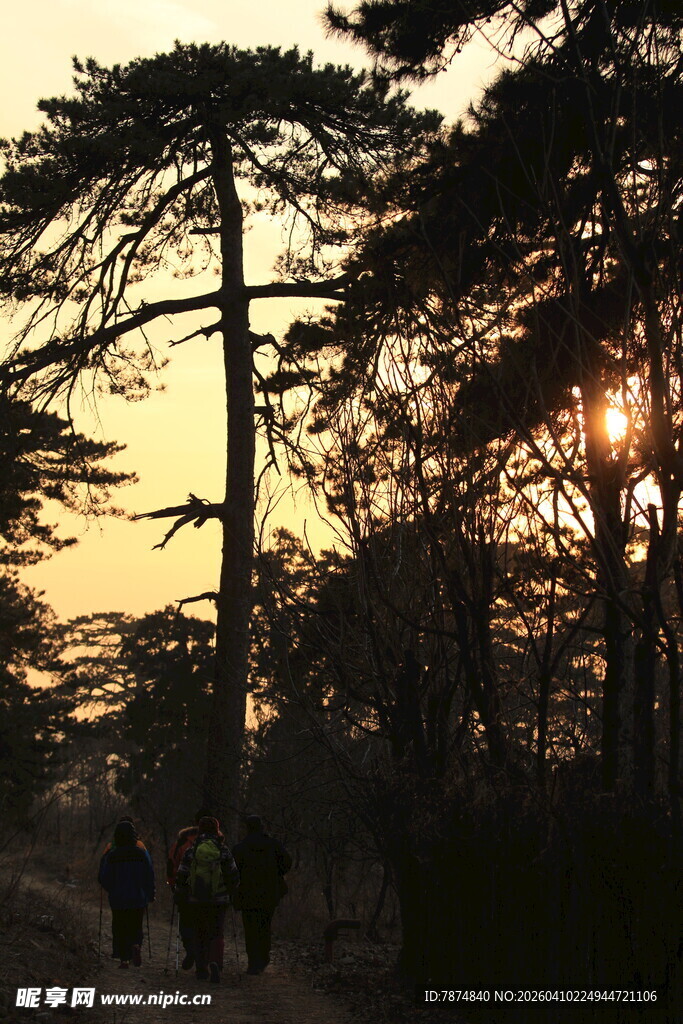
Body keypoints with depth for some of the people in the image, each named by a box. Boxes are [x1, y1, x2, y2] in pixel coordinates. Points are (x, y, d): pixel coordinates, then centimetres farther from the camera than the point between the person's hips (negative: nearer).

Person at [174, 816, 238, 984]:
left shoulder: (191, 851, -2)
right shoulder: (223, 850, -1)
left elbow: (181, 878, -1)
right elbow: (234, 877, 3)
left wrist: (180, 899, 12)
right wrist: (228, 892, 21)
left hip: (195, 901, 0)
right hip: (218, 901, 0)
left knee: (199, 935, 15)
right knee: (216, 935, 4)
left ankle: (201, 969, 14)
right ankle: (215, 963, -21)